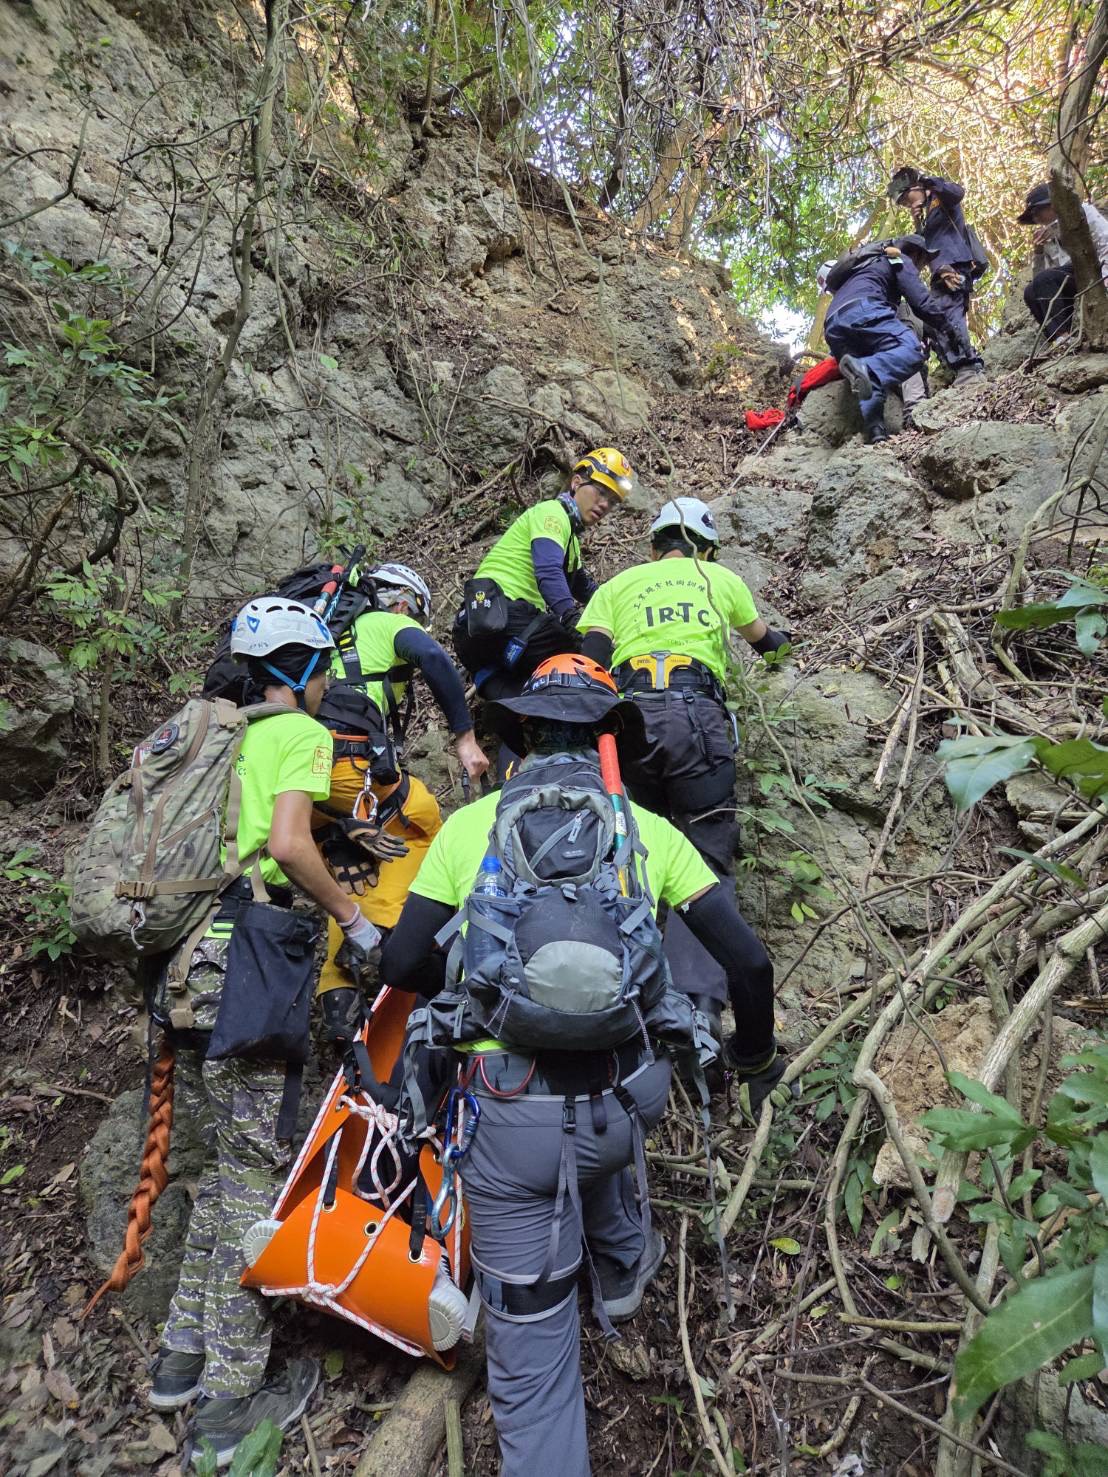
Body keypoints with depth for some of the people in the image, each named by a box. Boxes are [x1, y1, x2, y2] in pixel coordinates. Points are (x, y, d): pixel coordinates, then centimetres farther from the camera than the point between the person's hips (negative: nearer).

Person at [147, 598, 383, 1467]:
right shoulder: (301, 733, -5)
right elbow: (288, 844, -19)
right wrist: (354, 919, -9)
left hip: (190, 960, 9)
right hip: (246, 966, -9)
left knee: (224, 1164, 20)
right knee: (256, 1173, 2)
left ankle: (185, 1355, 30)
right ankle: (231, 1402, 13)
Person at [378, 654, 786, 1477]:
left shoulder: (470, 824, -2)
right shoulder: (649, 829, 0)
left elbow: (404, 964, -1)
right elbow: (743, 958, -1)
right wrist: (755, 1055, 17)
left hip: (509, 1112, -2)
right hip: (625, 1093, 3)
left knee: (531, 1345, 15)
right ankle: (625, 1269, 57)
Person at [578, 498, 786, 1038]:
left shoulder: (618, 584, 25)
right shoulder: (722, 579, 27)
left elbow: (589, 657, 9)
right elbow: (760, 637, 48)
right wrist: (775, 640, 71)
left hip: (626, 716, 1)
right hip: (695, 715, -1)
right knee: (705, 862, -2)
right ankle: (698, 1003, -18)